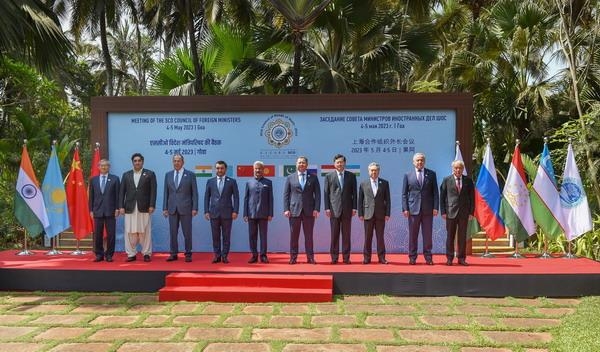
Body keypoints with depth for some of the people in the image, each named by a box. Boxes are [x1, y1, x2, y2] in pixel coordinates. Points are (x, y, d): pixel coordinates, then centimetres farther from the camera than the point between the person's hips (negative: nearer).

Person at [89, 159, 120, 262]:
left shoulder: (115, 179, 4)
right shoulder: (93, 180, 11)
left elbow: (117, 195, 2)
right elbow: (91, 196, 11)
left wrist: (117, 209, -4)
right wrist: (91, 210, 5)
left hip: (110, 211, -2)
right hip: (98, 211, 2)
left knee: (110, 234, 0)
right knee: (97, 234, 4)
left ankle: (109, 255, 9)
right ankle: (99, 254, 14)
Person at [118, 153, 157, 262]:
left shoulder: (150, 174, 5)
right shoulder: (126, 175, 13)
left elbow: (153, 191, -1)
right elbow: (122, 192, 9)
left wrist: (152, 205, -9)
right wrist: (121, 206, 1)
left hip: (144, 208, -2)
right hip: (130, 208, 2)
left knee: (145, 232, 0)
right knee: (130, 232, 2)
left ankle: (146, 253, 8)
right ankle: (131, 254, 9)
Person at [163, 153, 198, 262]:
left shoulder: (190, 175, 0)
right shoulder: (168, 175, 10)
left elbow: (194, 193, -2)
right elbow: (166, 193, 10)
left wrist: (195, 208, -8)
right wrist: (165, 208, 5)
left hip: (185, 208, -3)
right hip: (172, 208, 3)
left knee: (187, 232, 1)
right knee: (173, 232, 6)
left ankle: (188, 254, 11)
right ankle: (174, 254, 14)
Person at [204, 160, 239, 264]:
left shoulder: (232, 181, 4)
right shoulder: (210, 181, 9)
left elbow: (236, 197, 1)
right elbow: (207, 197, 9)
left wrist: (235, 211, -7)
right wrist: (206, 211, 1)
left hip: (227, 213, -1)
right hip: (214, 213, 2)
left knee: (226, 236, 2)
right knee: (215, 236, 4)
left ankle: (225, 256, 9)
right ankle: (217, 255, 12)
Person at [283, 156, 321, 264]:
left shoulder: (313, 178, 7)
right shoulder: (290, 178, 8)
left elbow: (317, 194, 4)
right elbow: (286, 194, 5)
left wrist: (316, 209, -6)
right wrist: (286, 209, -4)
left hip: (309, 210, 0)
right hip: (294, 210, 0)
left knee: (309, 235, 4)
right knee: (294, 235, 3)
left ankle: (310, 257, 9)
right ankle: (293, 257, 10)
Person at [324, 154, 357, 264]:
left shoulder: (351, 176, 8)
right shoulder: (329, 176, 6)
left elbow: (354, 192, 7)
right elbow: (326, 193, 4)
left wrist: (354, 207, -1)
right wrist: (327, 208, -4)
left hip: (347, 209, 1)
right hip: (334, 209, -1)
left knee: (346, 234, 4)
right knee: (334, 235, 2)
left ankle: (346, 257, 10)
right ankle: (334, 257, 7)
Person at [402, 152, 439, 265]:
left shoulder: (431, 174, 8)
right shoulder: (408, 175, 6)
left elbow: (435, 192, 6)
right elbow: (404, 194, 4)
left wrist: (435, 207, -3)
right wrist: (405, 208, -4)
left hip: (428, 209, 1)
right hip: (413, 209, 0)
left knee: (427, 234, 4)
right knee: (413, 235, 3)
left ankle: (428, 257, 11)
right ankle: (412, 257, 10)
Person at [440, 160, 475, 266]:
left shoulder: (468, 181, 7)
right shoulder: (447, 180, 3)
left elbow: (472, 197, 8)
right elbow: (442, 197, 2)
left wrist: (471, 212, 1)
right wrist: (443, 211, -4)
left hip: (464, 213, 1)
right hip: (451, 212, -1)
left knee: (462, 237, 5)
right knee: (450, 236, 3)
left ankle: (461, 258, 14)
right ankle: (449, 258, 11)